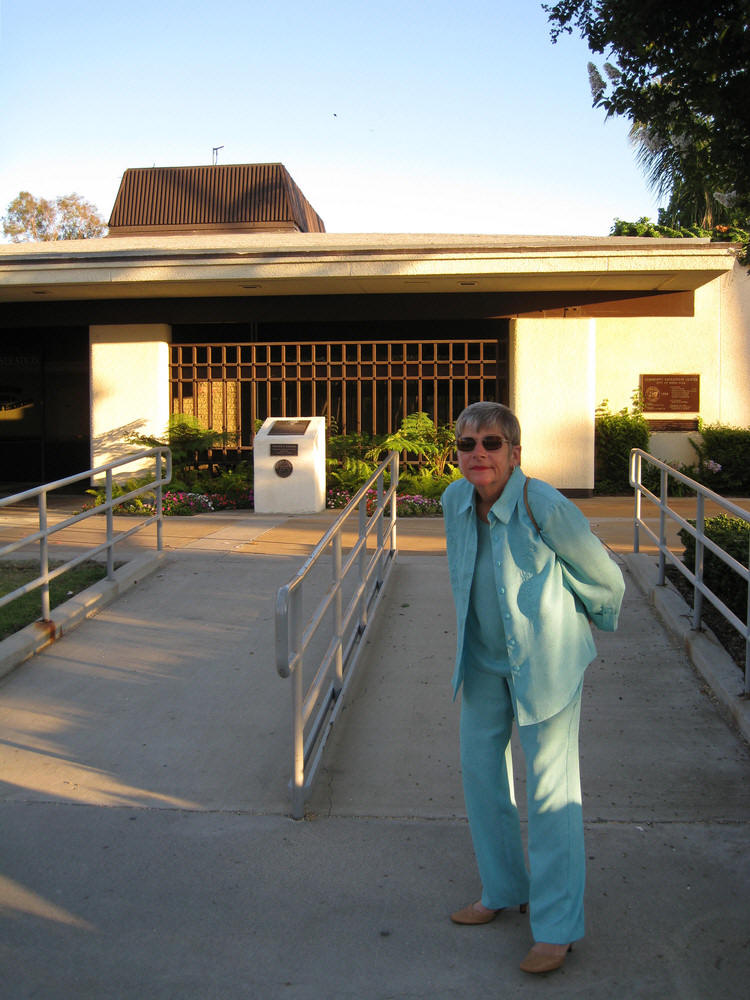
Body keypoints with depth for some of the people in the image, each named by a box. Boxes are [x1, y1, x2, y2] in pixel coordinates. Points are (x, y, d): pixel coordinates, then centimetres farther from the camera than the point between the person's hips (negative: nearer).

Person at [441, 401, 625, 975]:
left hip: (546, 659, -6)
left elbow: (604, 580, -10)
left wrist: (592, 623, 6)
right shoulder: (456, 501, -8)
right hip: (485, 658, 7)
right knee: (480, 766, 14)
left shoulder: (545, 507, -26)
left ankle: (557, 928, 11)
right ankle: (504, 891, 33)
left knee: (550, 788, -2)